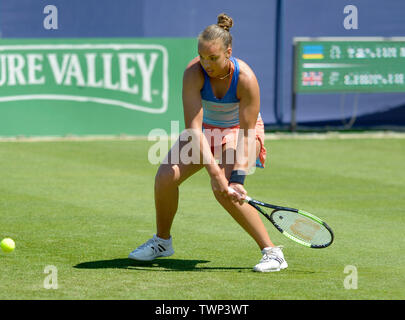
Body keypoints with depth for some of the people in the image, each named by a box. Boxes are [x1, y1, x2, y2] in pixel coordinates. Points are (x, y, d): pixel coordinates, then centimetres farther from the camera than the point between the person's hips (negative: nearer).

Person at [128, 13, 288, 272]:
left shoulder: (245, 78, -32)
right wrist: (214, 173, -42)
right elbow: (194, 129, -34)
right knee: (166, 177, -14)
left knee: (224, 191, -27)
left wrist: (237, 178, -36)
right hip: (204, 130, 3)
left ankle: (272, 252, -19)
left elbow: (247, 134, -27)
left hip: (239, 130, -3)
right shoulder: (194, 73, -29)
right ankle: (162, 241, 13)